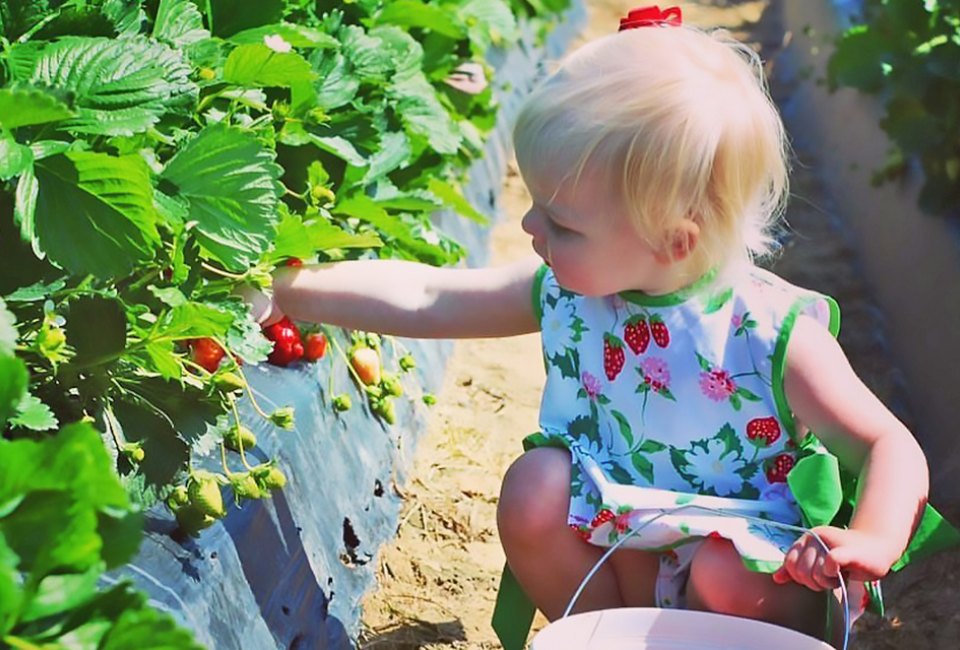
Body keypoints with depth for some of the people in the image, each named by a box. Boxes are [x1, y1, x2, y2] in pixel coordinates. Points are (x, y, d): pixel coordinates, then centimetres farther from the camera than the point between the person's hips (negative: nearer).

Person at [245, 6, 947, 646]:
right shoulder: (565, 291, -10)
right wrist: (287, 290, -7)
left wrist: (873, 540, -35)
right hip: (617, 556, 4)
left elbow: (892, 447, -16)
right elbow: (422, 298, -4)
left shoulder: (773, 334, -22)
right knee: (535, 487, -21)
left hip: (755, 568, -3)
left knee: (727, 579, -34)